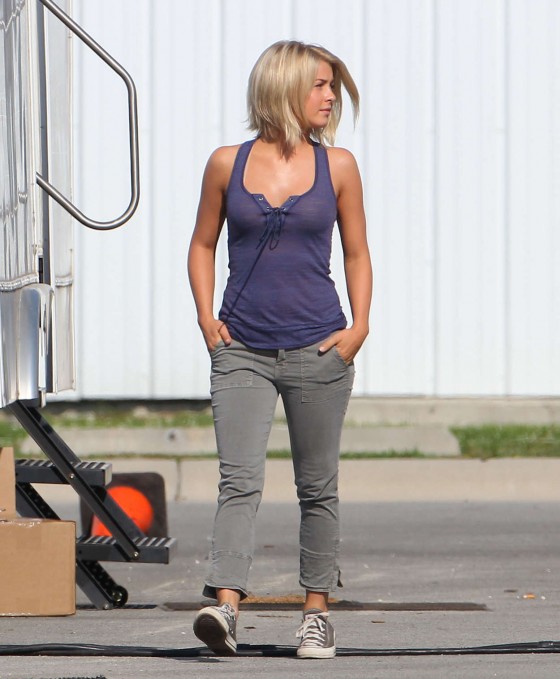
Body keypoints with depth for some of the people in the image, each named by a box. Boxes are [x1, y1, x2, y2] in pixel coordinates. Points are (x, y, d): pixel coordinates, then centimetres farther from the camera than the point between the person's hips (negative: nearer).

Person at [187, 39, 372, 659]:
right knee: (239, 479, -13)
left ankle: (316, 611, 16)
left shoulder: (336, 166, 5)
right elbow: (202, 245, 13)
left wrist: (358, 328, 0)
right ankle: (225, 606, -23)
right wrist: (207, 321, 2)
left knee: (317, 485, 7)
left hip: (318, 351, 1)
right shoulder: (228, 164, 4)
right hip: (242, 351, -1)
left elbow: (357, 255, 12)